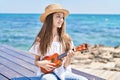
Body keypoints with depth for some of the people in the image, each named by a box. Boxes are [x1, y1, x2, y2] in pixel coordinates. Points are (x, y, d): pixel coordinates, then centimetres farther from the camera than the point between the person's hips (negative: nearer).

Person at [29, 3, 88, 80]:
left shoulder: (66, 38, 3)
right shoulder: (41, 39, -1)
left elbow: (66, 65, 4)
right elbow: (36, 61, 8)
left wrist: (68, 57, -17)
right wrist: (41, 64, -14)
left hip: (63, 72, 3)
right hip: (47, 73, -3)